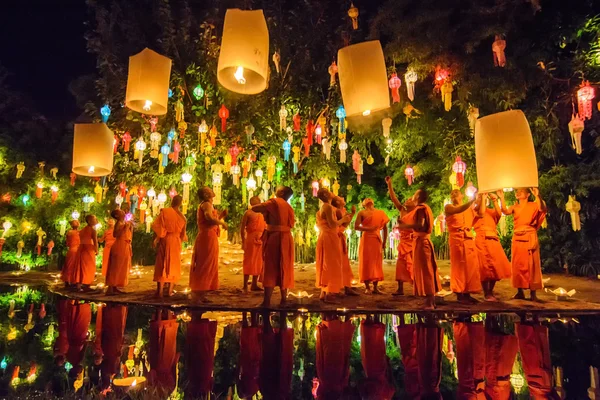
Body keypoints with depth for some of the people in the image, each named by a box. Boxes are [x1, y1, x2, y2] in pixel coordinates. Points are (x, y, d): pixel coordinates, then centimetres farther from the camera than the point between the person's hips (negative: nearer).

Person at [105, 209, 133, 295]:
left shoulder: (125, 223, 13)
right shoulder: (119, 223, -10)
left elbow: (129, 236, 19)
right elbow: (115, 234, -25)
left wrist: (131, 228, 8)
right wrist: (125, 228, -23)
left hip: (125, 248, 9)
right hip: (119, 247, -8)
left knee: (121, 268, 9)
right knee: (115, 268, -8)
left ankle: (115, 287, 14)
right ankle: (110, 289, -7)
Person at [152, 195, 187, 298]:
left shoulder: (164, 211, -6)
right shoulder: (182, 217, 2)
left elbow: (157, 226, -10)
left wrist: (156, 239, -3)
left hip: (165, 240, -2)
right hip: (176, 241, 2)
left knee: (162, 264, 4)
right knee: (173, 264, 9)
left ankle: (160, 291, 1)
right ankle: (170, 290, 8)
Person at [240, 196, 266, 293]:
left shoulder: (262, 214, 16)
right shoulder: (248, 213, -3)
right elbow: (242, 228, -7)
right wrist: (243, 241, -13)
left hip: (261, 241, 7)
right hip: (251, 240, -7)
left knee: (258, 263, 9)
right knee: (249, 262, -4)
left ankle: (254, 285, 18)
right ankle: (245, 286, 2)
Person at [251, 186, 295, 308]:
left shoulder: (273, 202, -3)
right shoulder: (289, 207, 15)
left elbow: (254, 208, -10)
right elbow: (291, 224, 15)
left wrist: (264, 209, 11)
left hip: (273, 238, -6)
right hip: (285, 239, 6)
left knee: (270, 268, -6)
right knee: (283, 268, 12)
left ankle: (267, 301, -9)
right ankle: (283, 299, 17)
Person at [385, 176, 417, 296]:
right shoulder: (402, 211, 9)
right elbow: (394, 199, 5)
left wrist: (403, 223, -22)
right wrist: (389, 185, 1)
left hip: (412, 242, -6)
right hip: (403, 242, 6)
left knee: (413, 266, -3)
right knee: (401, 265, 7)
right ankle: (400, 289, 12)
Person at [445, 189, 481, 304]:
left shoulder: (469, 208, 19)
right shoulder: (448, 207, 1)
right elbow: (459, 210, -19)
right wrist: (472, 200, -28)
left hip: (469, 238, 6)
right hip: (456, 238, -6)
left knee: (471, 266, 5)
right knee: (459, 266, -5)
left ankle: (467, 294, 13)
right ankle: (460, 295, 0)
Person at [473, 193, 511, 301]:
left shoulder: (490, 211, 23)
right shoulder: (474, 210, 10)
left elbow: (499, 213, 3)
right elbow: (481, 213, -11)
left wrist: (495, 201, -1)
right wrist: (483, 198, -5)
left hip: (493, 240, 5)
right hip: (482, 240, -5)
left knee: (496, 266, 3)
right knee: (485, 267, -7)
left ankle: (491, 291, 18)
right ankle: (487, 294, 0)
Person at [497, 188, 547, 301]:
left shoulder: (533, 205, 4)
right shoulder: (514, 207, 12)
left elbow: (543, 209, -18)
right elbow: (505, 211, -9)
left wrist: (537, 196, -32)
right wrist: (502, 198, -18)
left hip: (530, 238, -3)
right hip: (517, 238, 3)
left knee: (531, 264, -2)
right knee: (518, 265, 4)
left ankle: (533, 293, 2)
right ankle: (520, 291, 12)